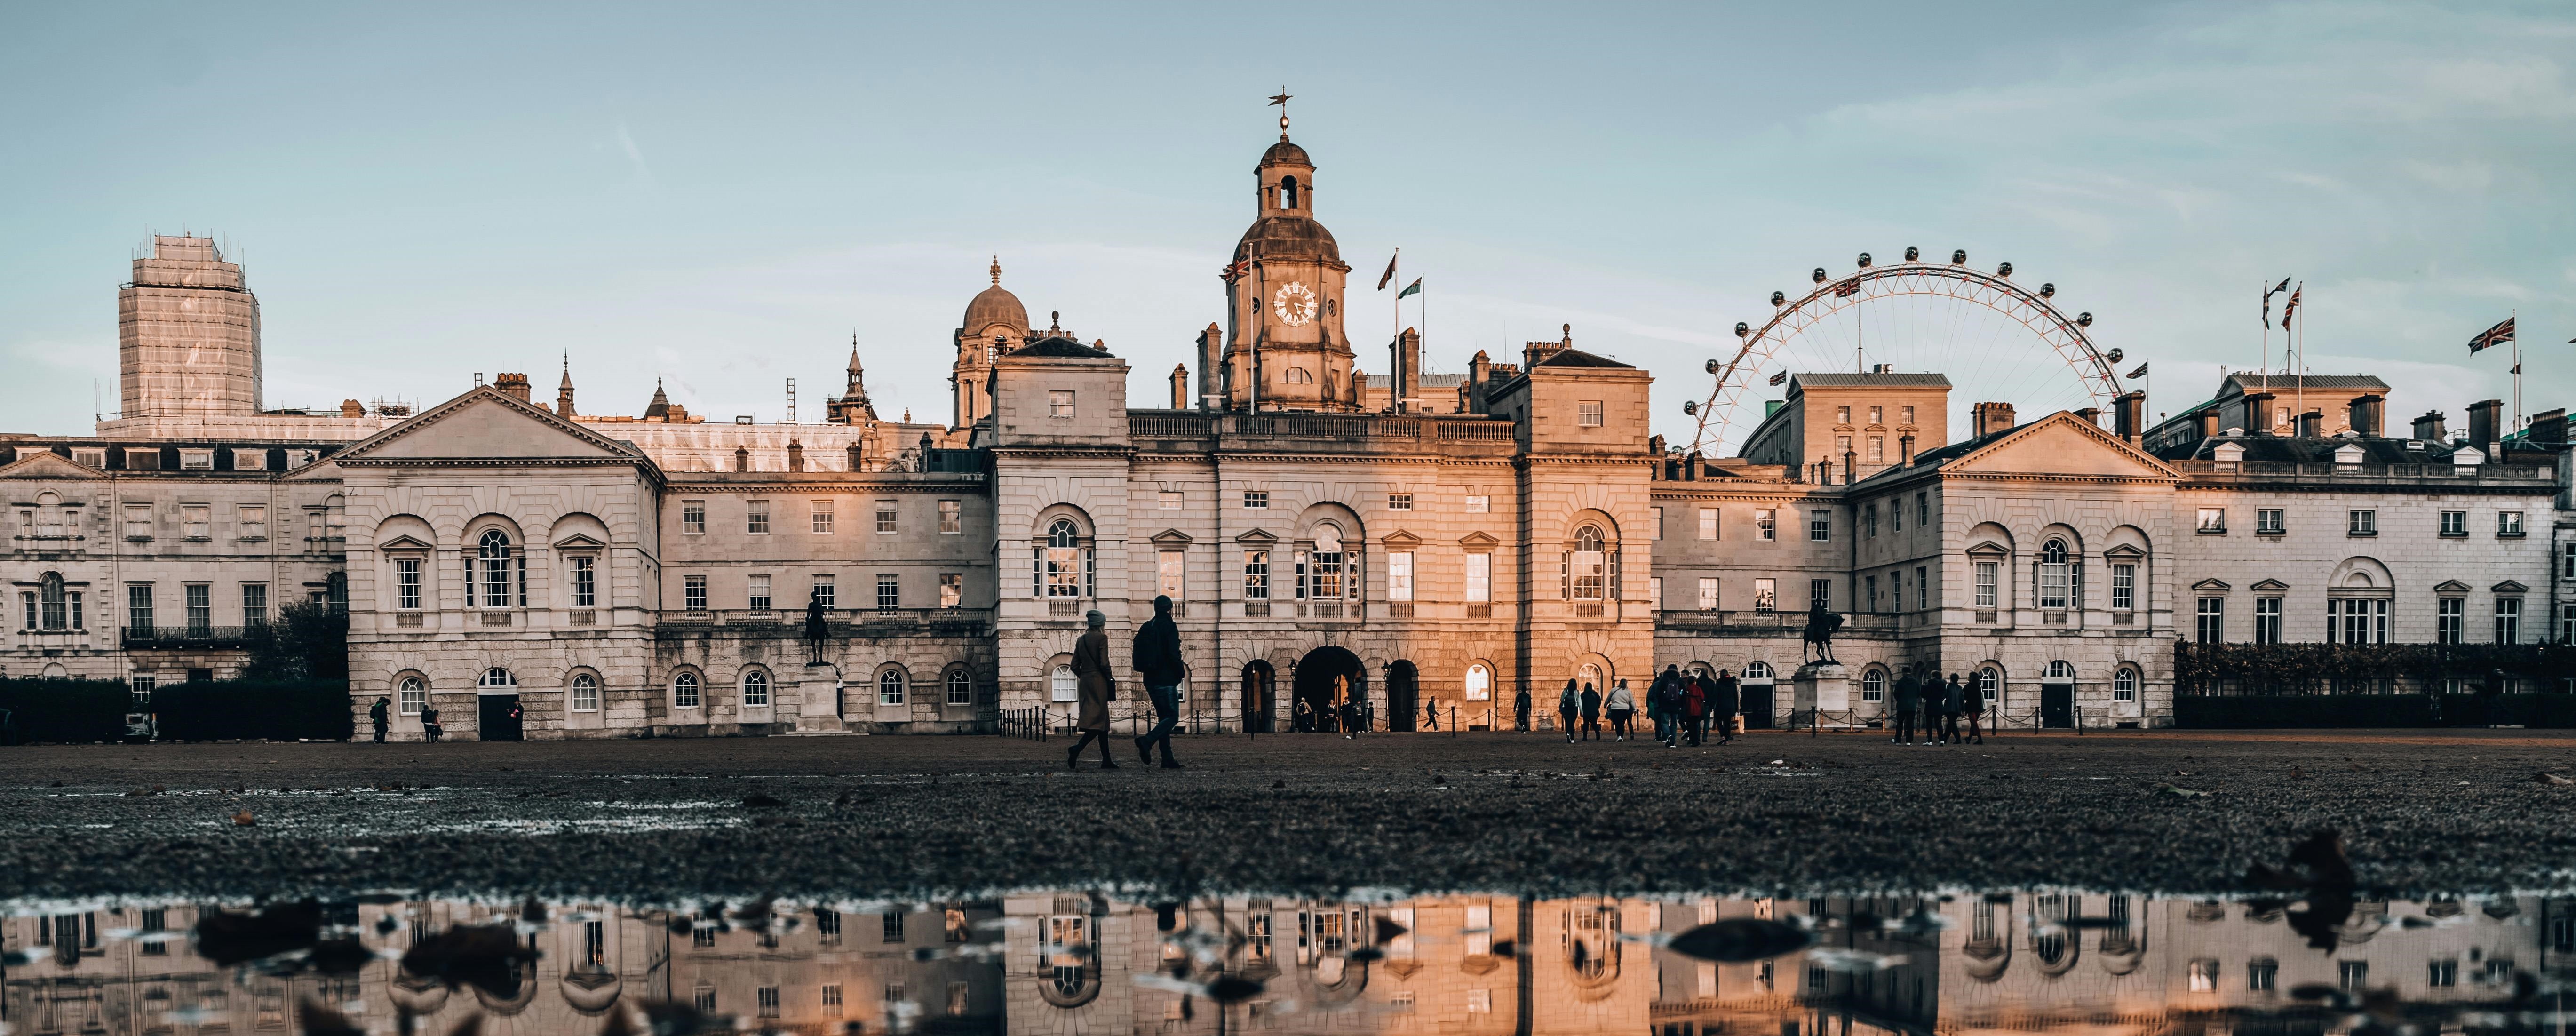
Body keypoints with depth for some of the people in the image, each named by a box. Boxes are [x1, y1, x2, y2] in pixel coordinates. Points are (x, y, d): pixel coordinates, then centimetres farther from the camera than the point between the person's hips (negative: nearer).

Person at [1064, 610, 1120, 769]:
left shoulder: (1081, 640, 11)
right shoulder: (1101, 638, -9)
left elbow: (1075, 665, 11)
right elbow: (1104, 663, -15)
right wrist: (1110, 680, -3)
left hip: (1085, 681, 7)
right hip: (1099, 681, -7)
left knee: (1103, 720, 11)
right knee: (1098, 720, -6)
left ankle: (1106, 760, 12)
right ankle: (1077, 748, -25)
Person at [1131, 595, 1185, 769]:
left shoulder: (1145, 628, 12)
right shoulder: (1169, 627, -9)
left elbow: (1138, 655, 13)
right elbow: (1174, 654, -16)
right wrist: (1181, 672, -3)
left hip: (1150, 681, 8)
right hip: (1166, 680, -8)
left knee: (1163, 717, 12)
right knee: (1173, 717, -4)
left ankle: (1168, 759, 8)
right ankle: (1147, 741, -25)